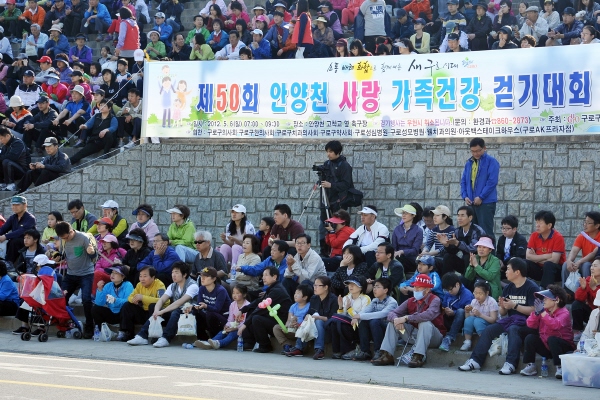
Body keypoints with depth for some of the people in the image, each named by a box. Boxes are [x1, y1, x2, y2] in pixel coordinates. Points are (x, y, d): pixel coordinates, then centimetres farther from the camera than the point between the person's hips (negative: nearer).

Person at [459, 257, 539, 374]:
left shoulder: (532, 288, -8)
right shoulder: (508, 288, 13)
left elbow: (534, 310, -18)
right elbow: (503, 313, 16)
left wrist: (514, 306, -18)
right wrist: (503, 307, -7)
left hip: (525, 321, -7)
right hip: (510, 319, 7)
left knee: (513, 329, -36)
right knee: (488, 330, -12)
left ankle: (511, 363, -42)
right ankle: (475, 360, -15)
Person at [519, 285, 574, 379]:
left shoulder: (564, 313, -14)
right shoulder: (544, 310, 2)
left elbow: (555, 325, -35)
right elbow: (530, 325, -4)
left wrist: (542, 312, -36)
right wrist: (536, 312, -19)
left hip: (564, 347, -5)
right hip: (546, 348, 5)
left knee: (552, 339, -34)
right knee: (530, 338, -15)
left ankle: (560, 368, -26)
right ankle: (530, 366, -9)